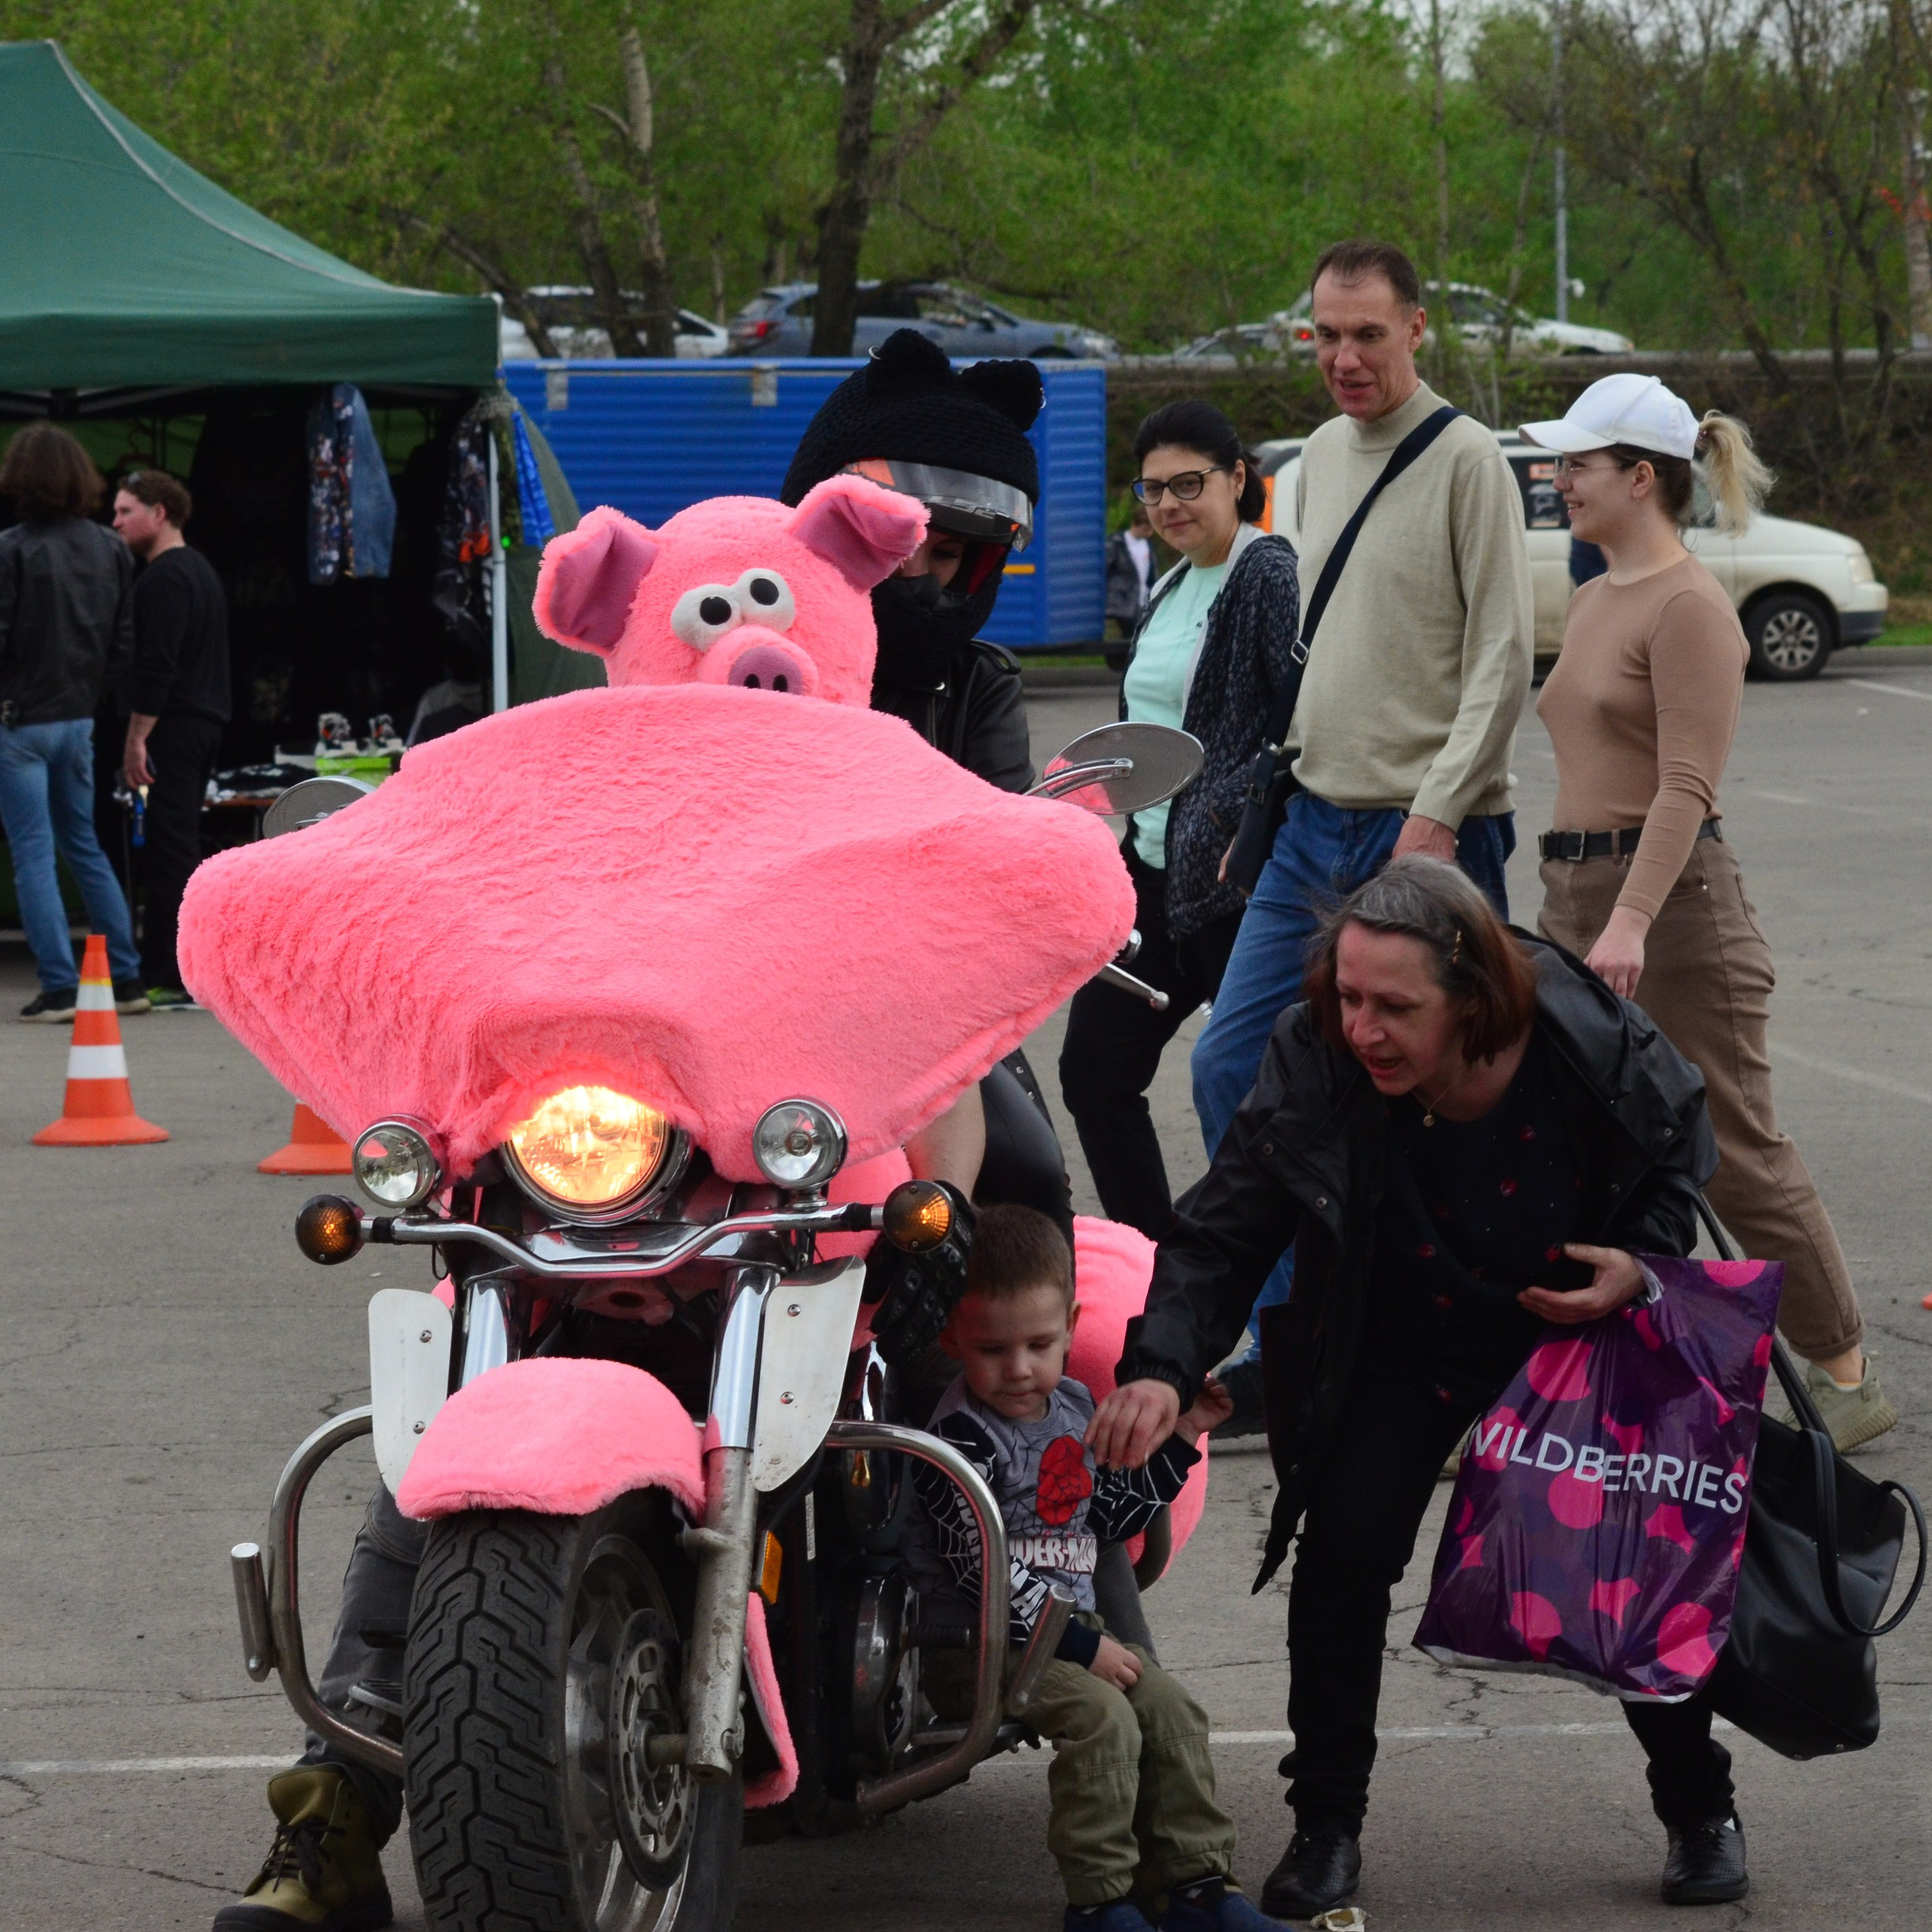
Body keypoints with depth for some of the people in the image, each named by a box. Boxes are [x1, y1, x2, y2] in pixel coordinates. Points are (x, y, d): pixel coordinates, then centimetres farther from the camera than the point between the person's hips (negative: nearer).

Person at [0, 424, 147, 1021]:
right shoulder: (109, 551, 5)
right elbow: (123, 641, 7)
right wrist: (87, 687, 14)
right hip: (78, 719, 6)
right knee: (86, 848, 17)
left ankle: (59, 987, -5)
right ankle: (127, 979, 17)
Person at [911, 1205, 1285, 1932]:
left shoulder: (1074, 1407, 8)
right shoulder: (960, 1440, -18)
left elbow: (1112, 1514, 22)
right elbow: (983, 1571, -23)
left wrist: (1181, 1436, 15)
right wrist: (1081, 1647, -22)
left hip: (1072, 1622, 8)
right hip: (977, 1644, -8)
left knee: (1170, 1709, -6)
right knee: (1100, 1718, -26)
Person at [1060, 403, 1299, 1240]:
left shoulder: (1271, 576, -11)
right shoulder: (1170, 590, 16)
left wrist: (1230, 811, -22)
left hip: (1235, 878, -9)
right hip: (1152, 868, 9)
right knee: (1093, 1068, 9)